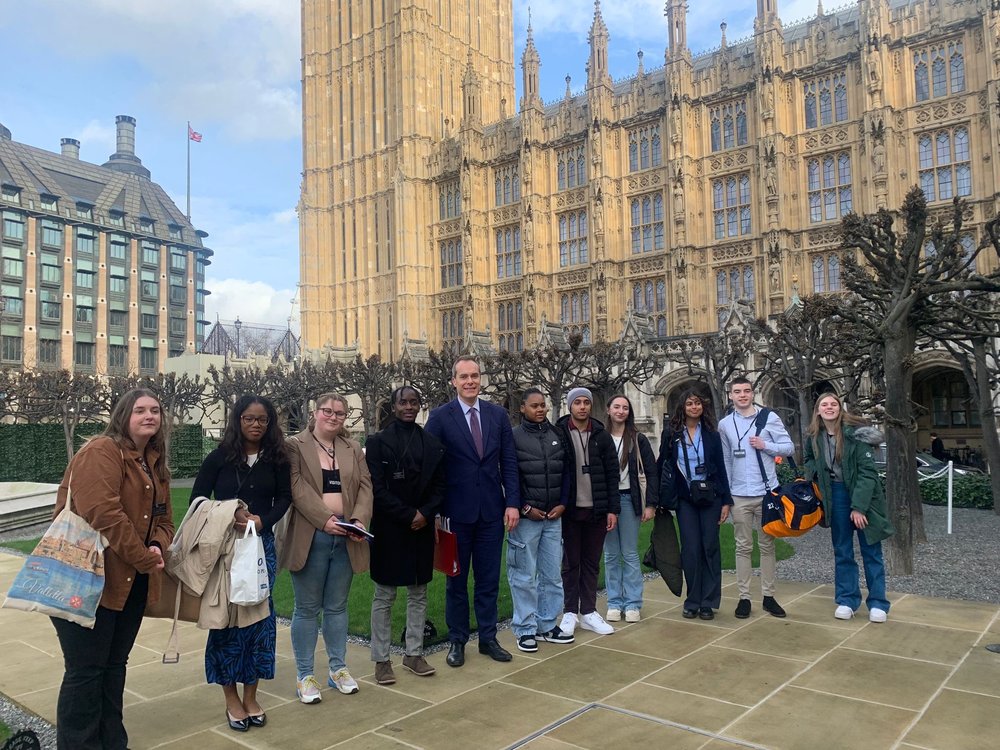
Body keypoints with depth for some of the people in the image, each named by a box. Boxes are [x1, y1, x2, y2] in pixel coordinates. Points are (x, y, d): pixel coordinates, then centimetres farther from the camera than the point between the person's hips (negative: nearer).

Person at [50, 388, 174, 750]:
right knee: (86, 670, 0)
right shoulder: (101, 452, -15)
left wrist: (158, 546, -8)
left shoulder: (155, 464, 13)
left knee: (114, 666, 17)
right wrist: (144, 559, -20)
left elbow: (163, 519, 15)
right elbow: (101, 512, -27)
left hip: (131, 583, 9)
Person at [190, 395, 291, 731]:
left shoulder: (277, 459, 1)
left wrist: (262, 520, -16)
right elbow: (197, 499, -3)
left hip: (261, 545, 2)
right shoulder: (219, 457, -5)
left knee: (259, 615, 6)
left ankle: (250, 695, 22)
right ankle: (231, 697, 19)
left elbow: (284, 498, 2)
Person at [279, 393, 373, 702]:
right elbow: (298, 487, -11)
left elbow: (364, 486, 4)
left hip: (345, 537, 4)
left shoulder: (353, 449, 12)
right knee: (307, 608, 6)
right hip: (310, 537, -4)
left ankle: (338, 668, 27)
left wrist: (359, 520, -12)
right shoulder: (294, 445, -1)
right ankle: (304, 676, 17)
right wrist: (325, 520, -20)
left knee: (337, 606, 14)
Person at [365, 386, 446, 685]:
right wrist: (408, 515, -13)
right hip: (388, 530, -4)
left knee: (418, 594, 11)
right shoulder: (378, 442, -4)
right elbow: (377, 489, -9)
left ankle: (414, 654, 22)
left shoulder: (433, 444, 6)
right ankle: (381, 660, 13)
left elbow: (439, 487, 7)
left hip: (421, 529, 4)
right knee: (384, 596, 4)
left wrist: (425, 514, -10)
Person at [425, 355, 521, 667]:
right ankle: (457, 641, 25)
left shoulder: (498, 415, 4)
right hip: (457, 510, -2)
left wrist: (512, 503, -3)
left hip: (492, 511, 3)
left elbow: (509, 463, 4)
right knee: (456, 580, 12)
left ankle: (488, 638, 26)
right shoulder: (440, 417, -6)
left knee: (489, 579, 12)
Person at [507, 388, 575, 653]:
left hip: (554, 516, 4)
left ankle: (547, 625, 22)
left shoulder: (558, 435, 9)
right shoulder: (514, 437, -4)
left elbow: (567, 471, 11)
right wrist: (525, 508, -10)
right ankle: (525, 629, 13)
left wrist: (562, 504, 1)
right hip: (525, 517, -4)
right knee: (524, 576, 2)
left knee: (552, 574, 10)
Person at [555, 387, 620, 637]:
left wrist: (613, 509, -1)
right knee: (571, 562, 6)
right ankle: (570, 612, 16)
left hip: (597, 510, 3)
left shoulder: (601, 435, 4)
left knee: (591, 563, 10)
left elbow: (612, 474, 4)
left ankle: (588, 612, 19)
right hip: (570, 510, -2)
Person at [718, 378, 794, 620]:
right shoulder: (725, 424, 4)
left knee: (767, 545, 8)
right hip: (739, 495, 1)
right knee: (743, 547, 6)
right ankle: (744, 597, 12)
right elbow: (725, 461, 7)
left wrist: (765, 446, -15)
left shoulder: (769, 417, -1)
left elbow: (789, 447, 1)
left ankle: (768, 596, 16)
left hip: (767, 492, -1)